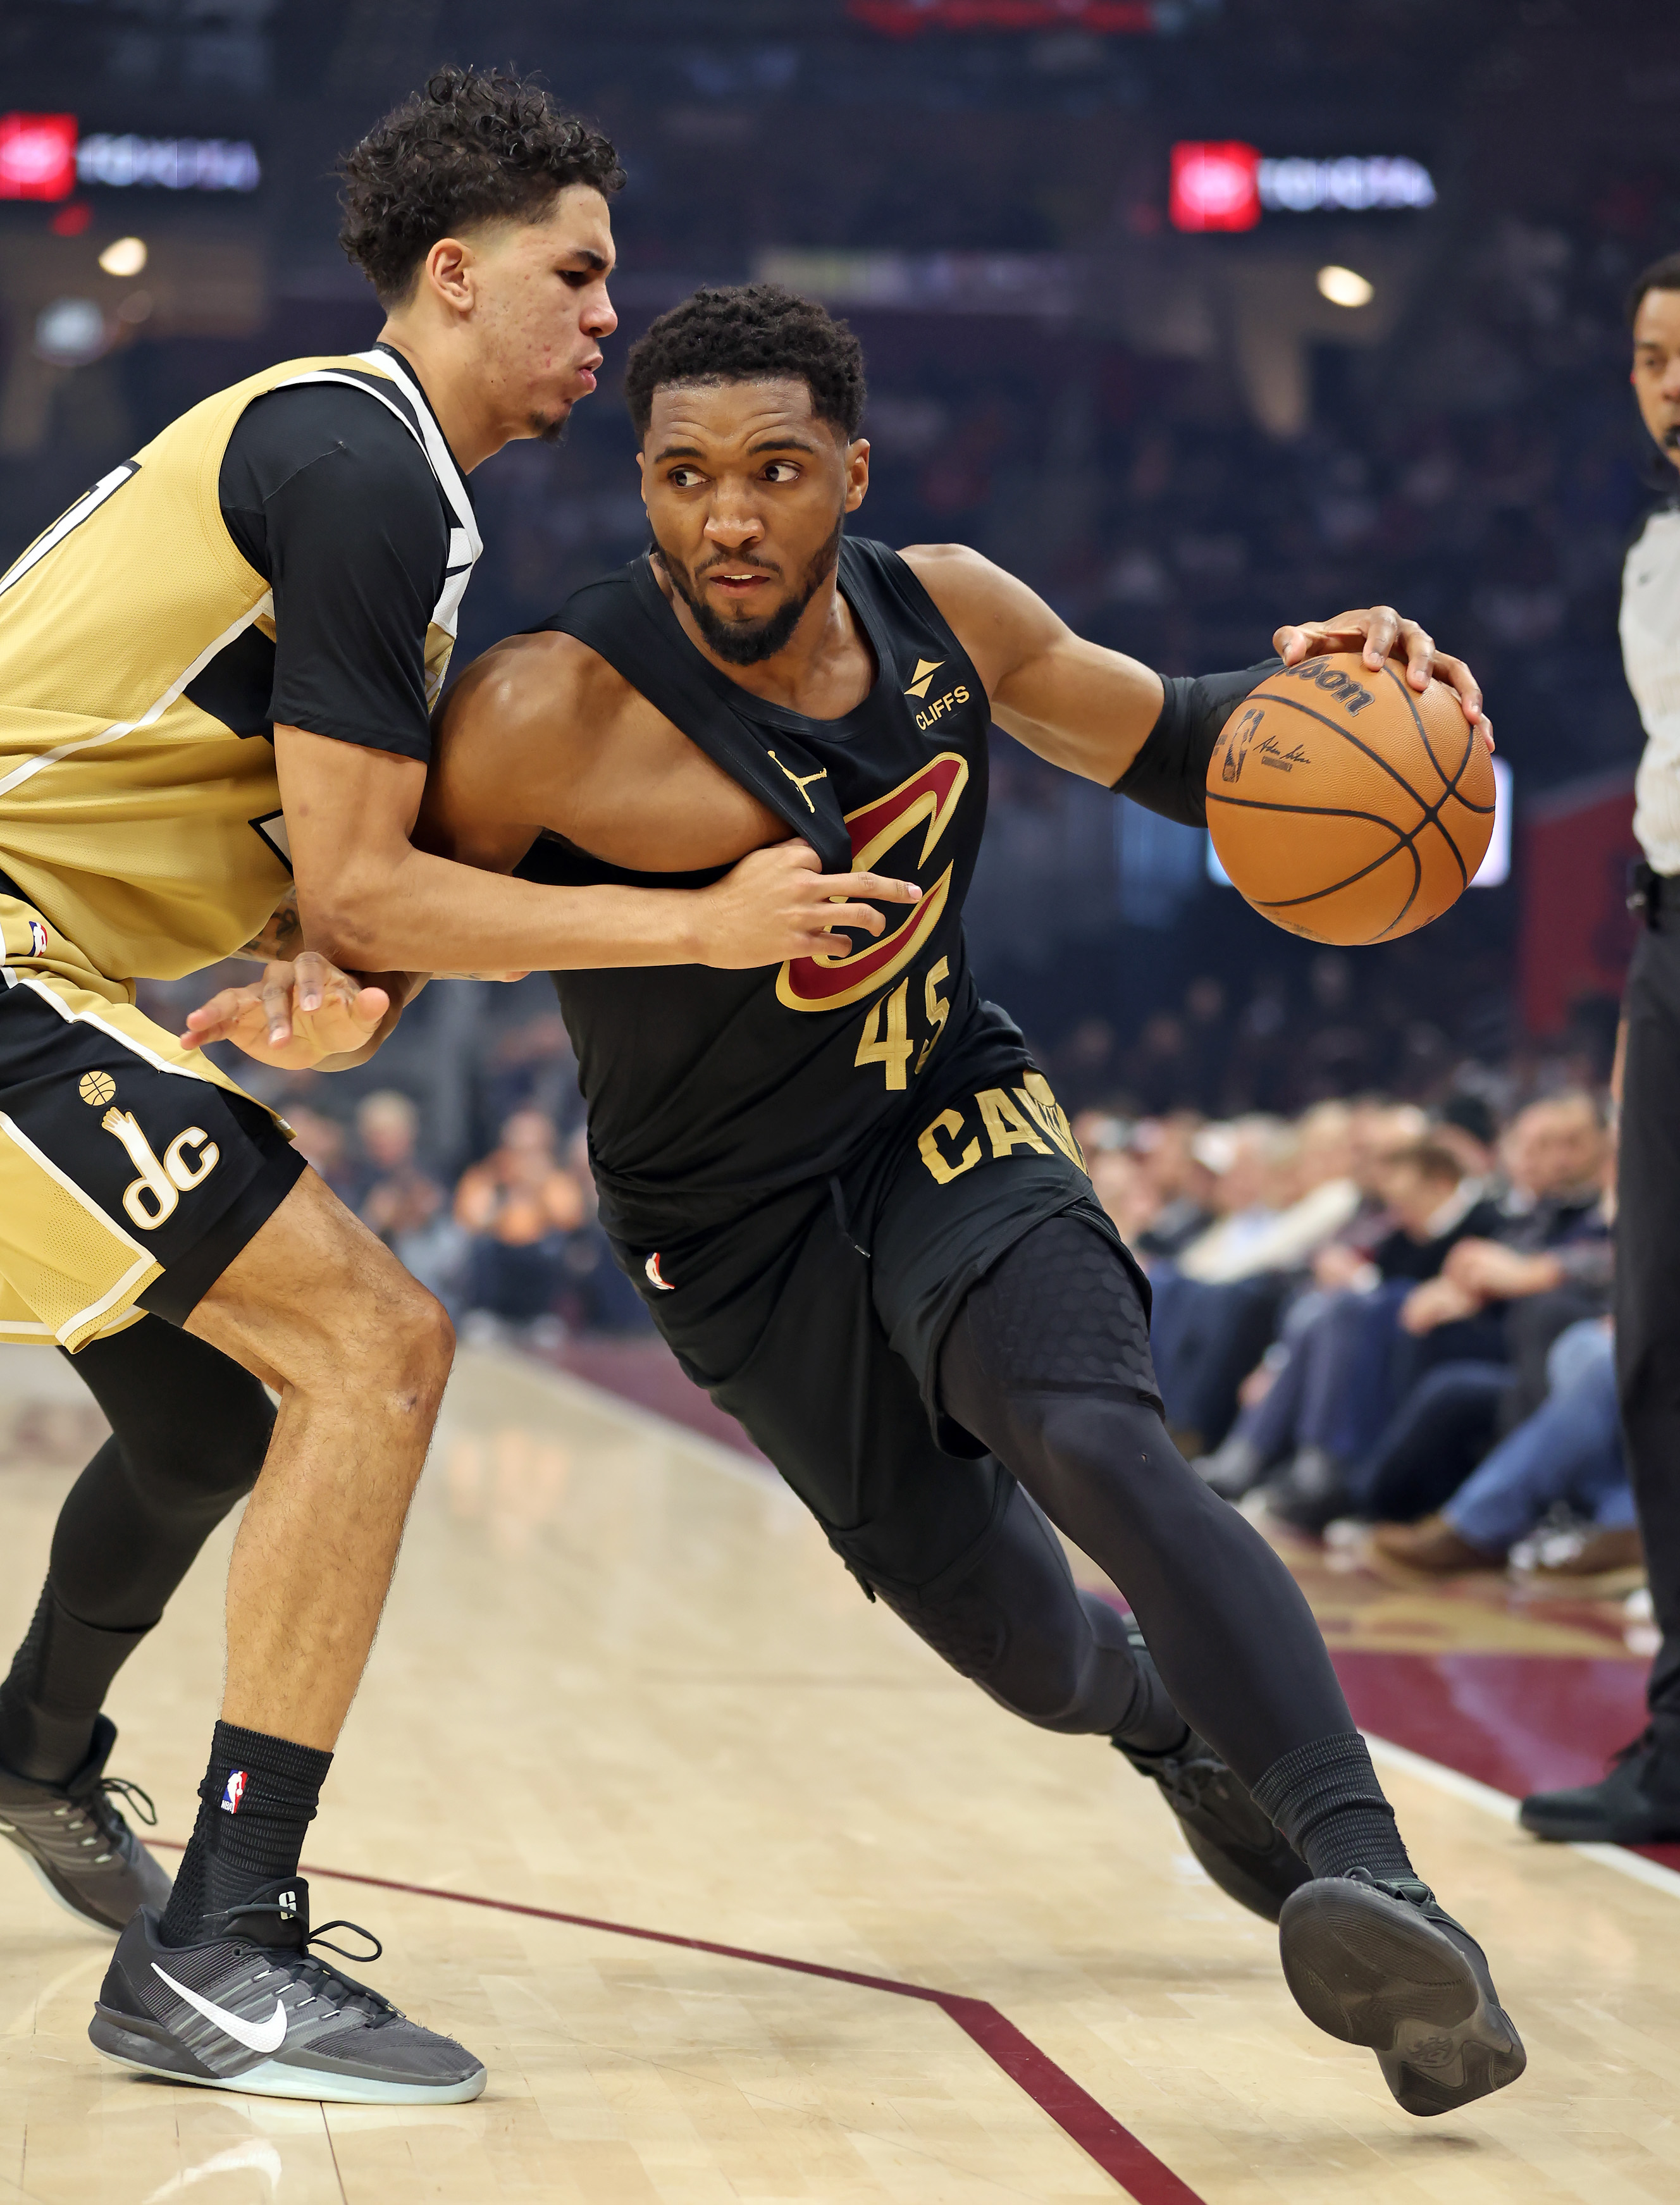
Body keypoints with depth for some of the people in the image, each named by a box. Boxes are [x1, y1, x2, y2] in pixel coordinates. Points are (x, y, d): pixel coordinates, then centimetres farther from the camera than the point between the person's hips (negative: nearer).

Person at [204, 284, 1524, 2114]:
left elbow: (1162, 746, 7)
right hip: (735, 1223, -1)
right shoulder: (551, 711, -23)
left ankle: (1380, 1887, -38)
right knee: (1010, 1637, 2)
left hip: (953, 1129, 1)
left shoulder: (943, 612, -9)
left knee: (1098, 1443, -28)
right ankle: (1174, 1727, 39)